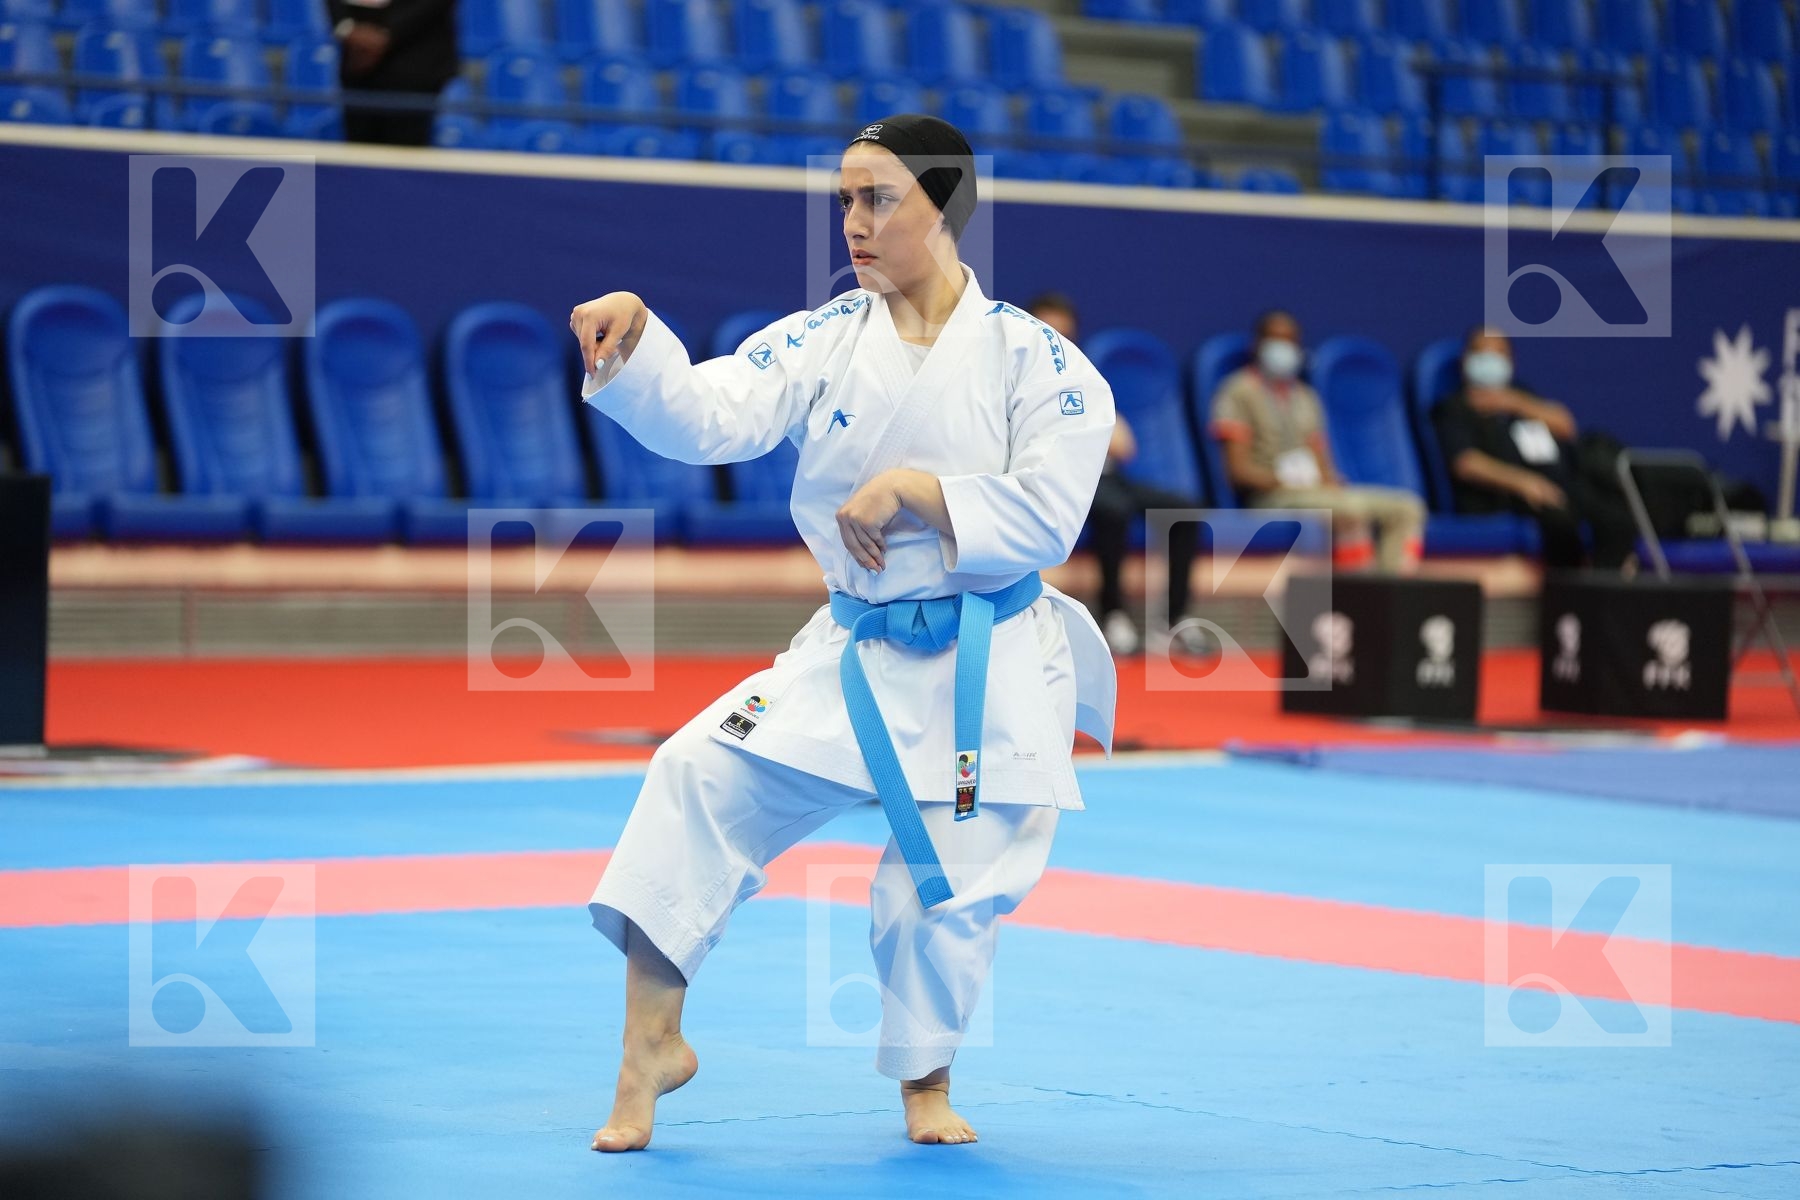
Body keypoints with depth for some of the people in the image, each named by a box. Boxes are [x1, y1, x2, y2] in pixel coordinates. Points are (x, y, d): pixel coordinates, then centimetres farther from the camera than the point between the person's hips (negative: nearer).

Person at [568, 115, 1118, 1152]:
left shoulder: (1036, 360, -7)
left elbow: (1046, 520, -15)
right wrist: (631, 344, -33)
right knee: (700, 777, -15)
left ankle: (926, 1080, 33)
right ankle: (653, 1045, -3)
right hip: (855, 655, 2)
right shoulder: (826, 341, 0)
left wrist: (909, 490, -24)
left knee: (947, 890, 4)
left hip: (989, 673, -2)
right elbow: (711, 417, -14)